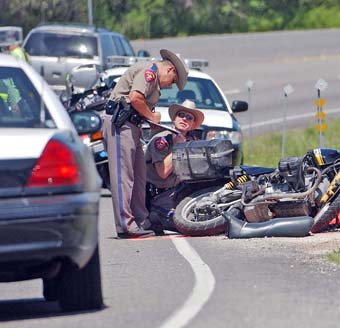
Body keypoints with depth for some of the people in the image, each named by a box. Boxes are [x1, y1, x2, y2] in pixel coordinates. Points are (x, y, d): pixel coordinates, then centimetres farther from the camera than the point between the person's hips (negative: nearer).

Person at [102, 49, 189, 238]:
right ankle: (125, 225, -16)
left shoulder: (154, 80, 26)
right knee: (123, 174, -12)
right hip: (120, 123, -11)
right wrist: (152, 116, -6)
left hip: (131, 126, 11)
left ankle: (141, 221, 15)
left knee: (139, 175, 11)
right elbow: (135, 98, -20)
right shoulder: (149, 71, -7)